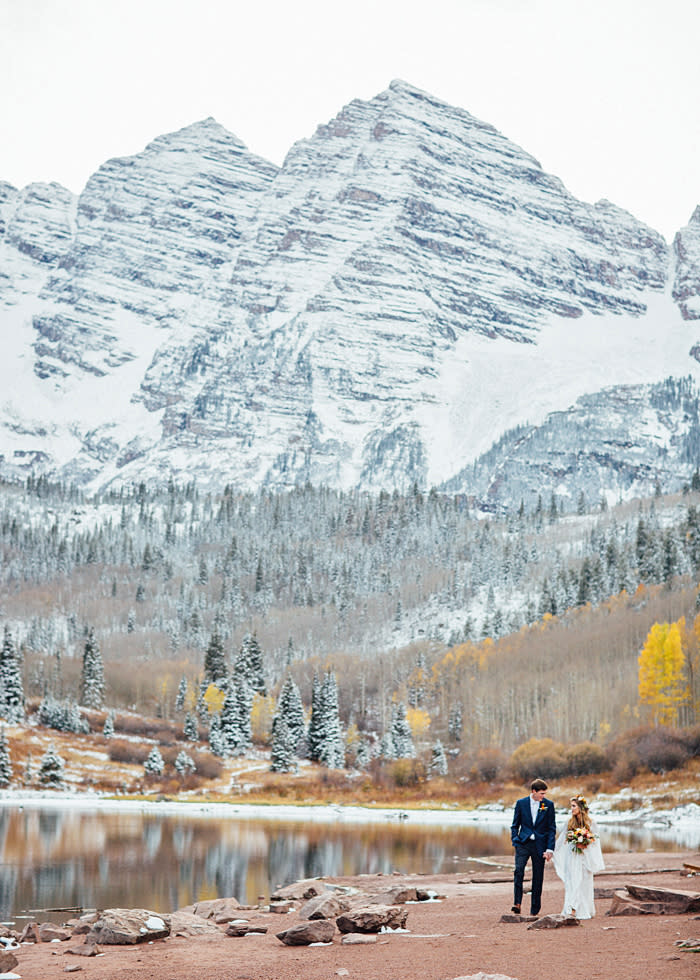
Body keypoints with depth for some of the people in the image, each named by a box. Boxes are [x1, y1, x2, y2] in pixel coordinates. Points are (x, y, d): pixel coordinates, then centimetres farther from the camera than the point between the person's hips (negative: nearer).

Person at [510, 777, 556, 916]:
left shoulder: (549, 805, 0)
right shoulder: (521, 803, 2)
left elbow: (552, 829, 2)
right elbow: (515, 825, 10)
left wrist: (550, 849, -5)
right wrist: (515, 842, -2)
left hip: (540, 846, 0)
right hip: (523, 843, 0)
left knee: (538, 878, 3)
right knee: (518, 871, -20)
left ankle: (534, 910, 12)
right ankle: (517, 903, -20)